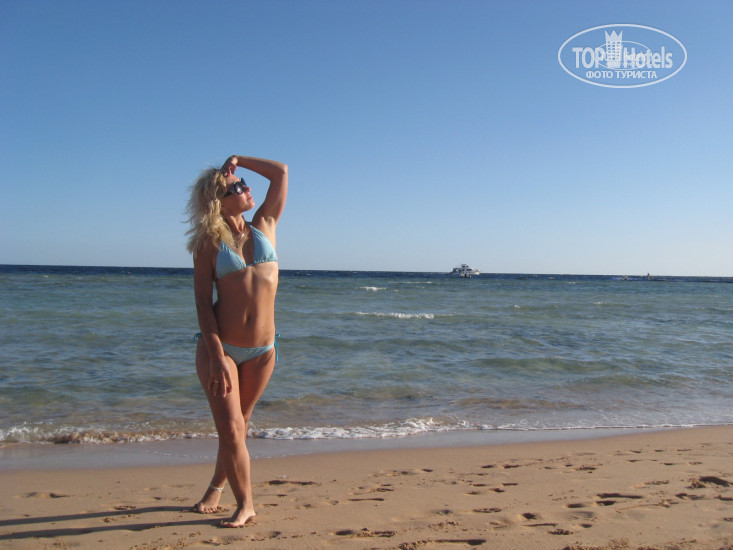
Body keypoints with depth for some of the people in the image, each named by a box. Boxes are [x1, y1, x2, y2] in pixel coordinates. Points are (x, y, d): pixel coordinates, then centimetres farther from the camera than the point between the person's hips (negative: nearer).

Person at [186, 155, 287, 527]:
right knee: (230, 427, -6)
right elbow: (203, 302, -9)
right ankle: (245, 504, 12)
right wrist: (217, 354, -17)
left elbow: (280, 171, 6)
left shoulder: (264, 226, 5)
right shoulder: (208, 245, -3)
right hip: (219, 346, -3)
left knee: (238, 423, 14)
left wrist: (237, 160, 6)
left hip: (262, 350, 3)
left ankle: (216, 487, 37)